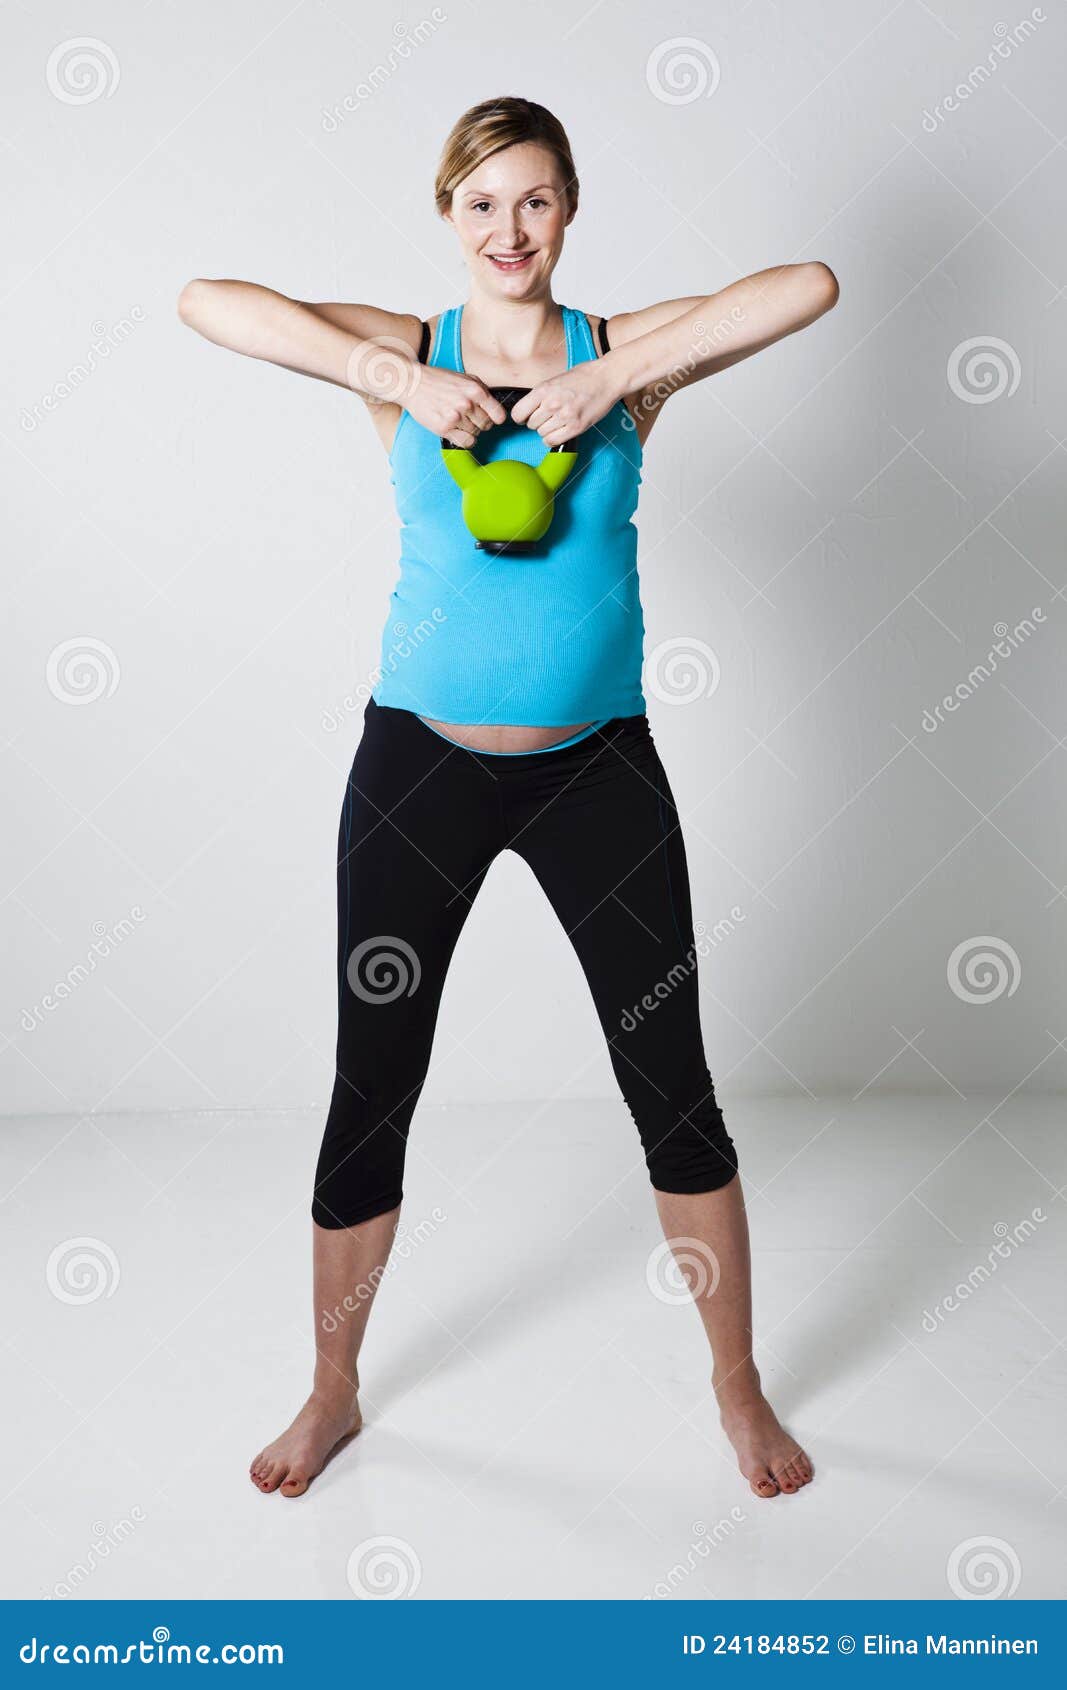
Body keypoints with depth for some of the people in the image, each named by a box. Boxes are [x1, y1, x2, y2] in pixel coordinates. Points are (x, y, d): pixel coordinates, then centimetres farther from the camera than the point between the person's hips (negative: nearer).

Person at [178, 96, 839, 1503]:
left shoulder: (627, 350, 2)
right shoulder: (406, 351, 1)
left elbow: (812, 286, -13)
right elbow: (205, 302, -12)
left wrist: (616, 380, -19)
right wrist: (405, 385, -19)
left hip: (597, 767, 0)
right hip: (420, 762, 0)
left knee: (675, 1088, 6)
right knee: (371, 1091, 9)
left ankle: (738, 1385, 30)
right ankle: (335, 1390, 32)